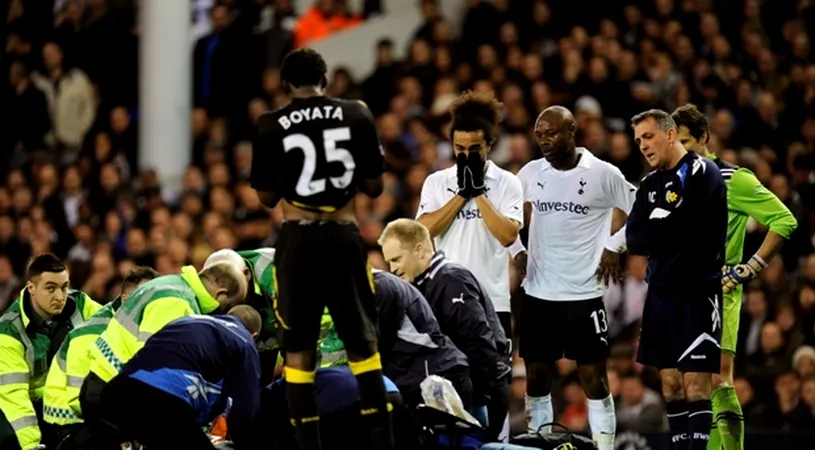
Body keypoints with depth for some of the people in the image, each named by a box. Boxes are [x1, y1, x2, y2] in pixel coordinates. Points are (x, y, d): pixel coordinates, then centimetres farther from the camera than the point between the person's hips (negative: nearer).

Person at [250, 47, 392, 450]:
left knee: (299, 348, 6)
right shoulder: (356, 116, 0)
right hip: (343, 236, 1)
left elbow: (267, 197, 3)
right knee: (363, 343, 11)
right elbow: (374, 187, 4)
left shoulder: (271, 126, -4)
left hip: (298, 238, -1)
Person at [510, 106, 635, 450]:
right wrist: (518, 251, 7)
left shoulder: (604, 174, -6)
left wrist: (614, 246, -3)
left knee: (594, 378, -2)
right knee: (536, 378, 7)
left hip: (584, 293, -4)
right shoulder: (530, 174, 5)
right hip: (538, 293, 4)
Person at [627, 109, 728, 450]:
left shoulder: (702, 173, -8)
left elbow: (680, 228, -19)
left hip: (698, 291, -7)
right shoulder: (650, 184, 14)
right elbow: (634, 240, 3)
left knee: (695, 384, -12)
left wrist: (653, 232, -4)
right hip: (662, 291, 7)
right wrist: (671, 238, -11)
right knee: (671, 384, 7)